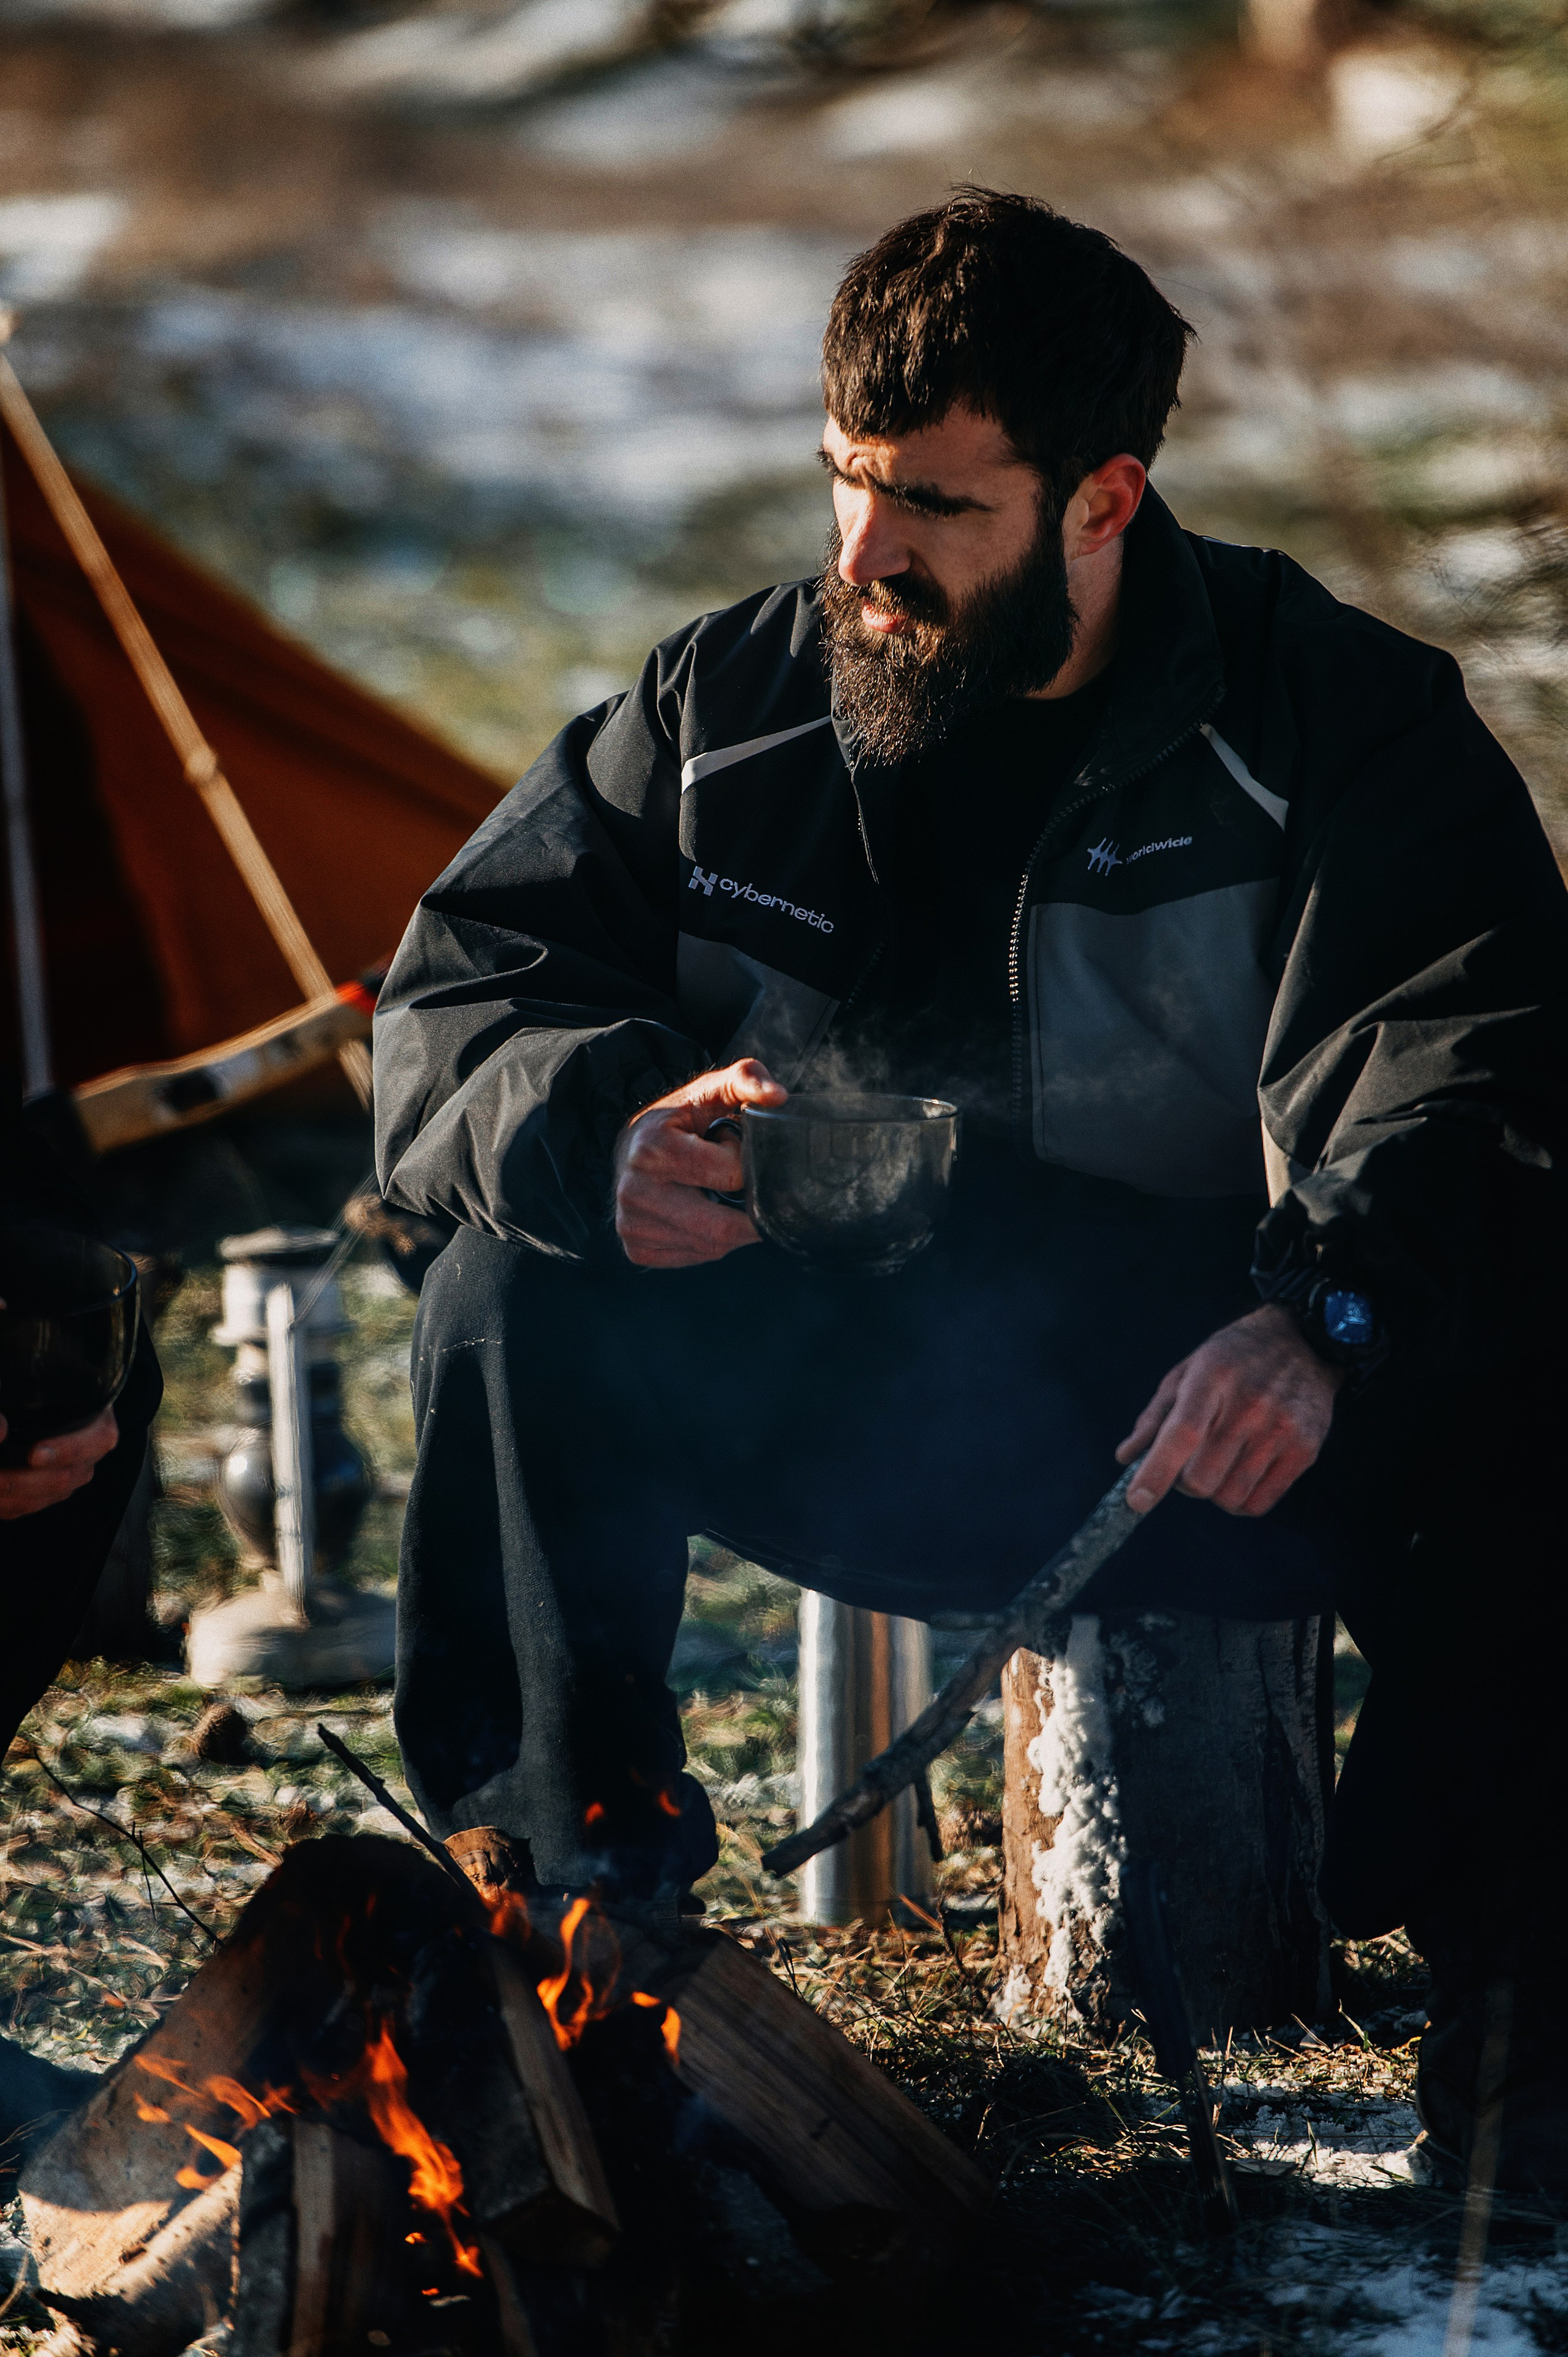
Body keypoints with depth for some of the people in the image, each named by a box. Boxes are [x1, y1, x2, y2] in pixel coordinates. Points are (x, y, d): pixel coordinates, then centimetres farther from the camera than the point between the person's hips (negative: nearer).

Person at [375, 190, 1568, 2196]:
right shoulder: (725, 714, 4)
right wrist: (599, 1134, -22)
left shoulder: (1338, 727, -7)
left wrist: (1330, 1317, -41)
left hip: (1208, 1412, -3)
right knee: (515, 1302, -22)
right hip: (849, 1407, 3)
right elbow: (455, 1003, 3)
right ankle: (562, 1896, -8)